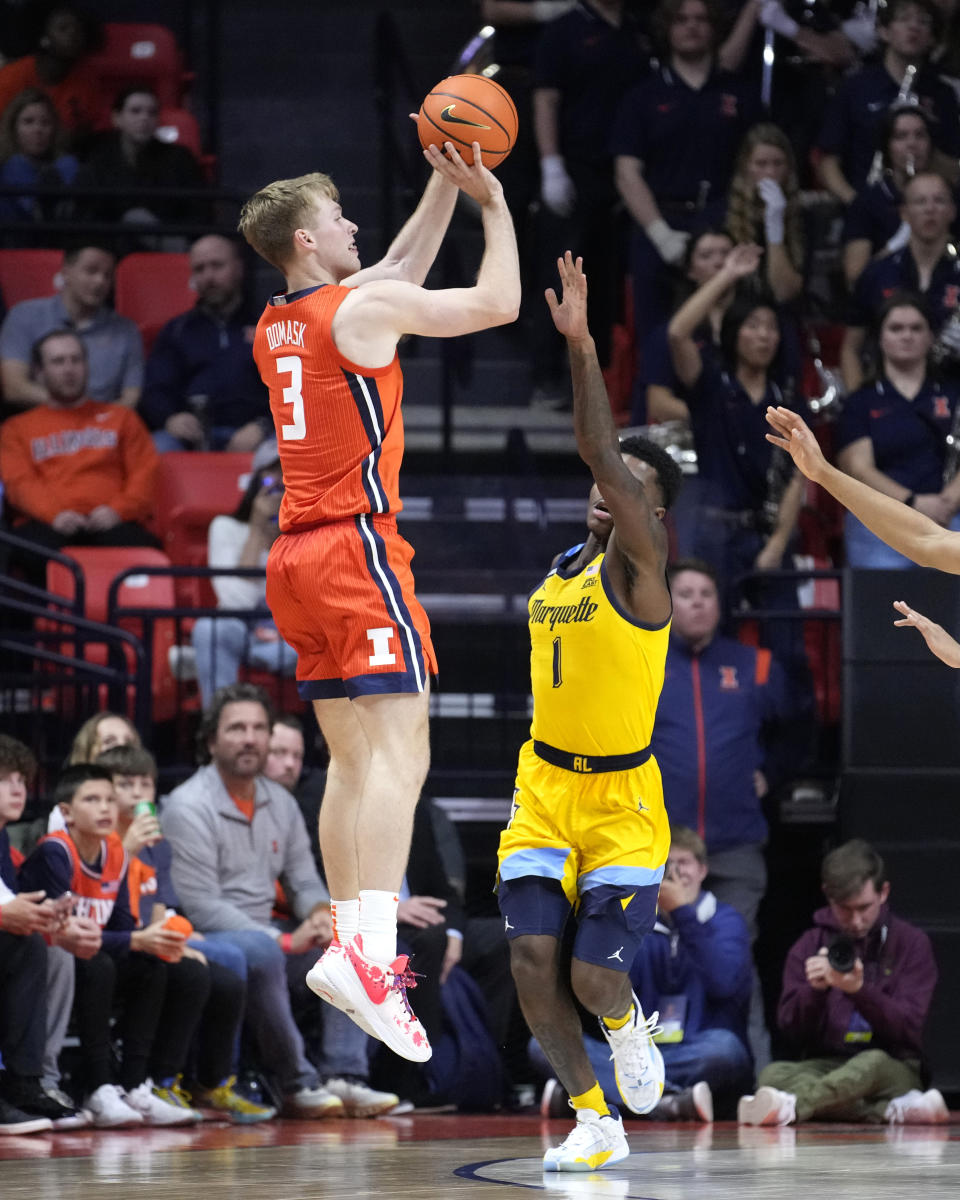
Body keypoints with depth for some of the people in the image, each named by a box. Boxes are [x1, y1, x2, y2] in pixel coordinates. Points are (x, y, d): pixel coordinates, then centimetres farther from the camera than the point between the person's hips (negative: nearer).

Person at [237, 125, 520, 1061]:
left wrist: (443, 186, 28)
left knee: (354, 761, 12)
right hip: (354, 545, -9)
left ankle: (357, 944, 13)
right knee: (399, 754, -15)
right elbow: (498, 302, -4)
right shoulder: (362, 309, -9)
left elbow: (401, 272, 31)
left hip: (298, 556, 9)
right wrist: (493, 203, 8)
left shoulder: (276, 324, 15)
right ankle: (366, 952, -29)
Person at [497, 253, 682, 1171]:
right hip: (543, 785, 6)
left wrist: (581, 346, -31)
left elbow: (600, 452, -25)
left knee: (595, 976, -12)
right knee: (532, 962, -8)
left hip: (620, 798, -6)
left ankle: (627, 1025, 26)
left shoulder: (635, 566, -14)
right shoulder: (559, 572, 8)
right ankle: (595, 1122, 5)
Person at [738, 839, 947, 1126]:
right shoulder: (809, 946, 9)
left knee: (873, 1063, -38)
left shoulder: (911, 943, 3)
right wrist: (814, 990, -19)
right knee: (772, 1074, -30)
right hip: (823, 1067, 2)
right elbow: (792, 1031, 2)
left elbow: (908, 1027, -7)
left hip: (893, 1067, -2)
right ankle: (895, 1110, -39)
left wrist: (860, 990, -25)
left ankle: (790, 1106, -59)